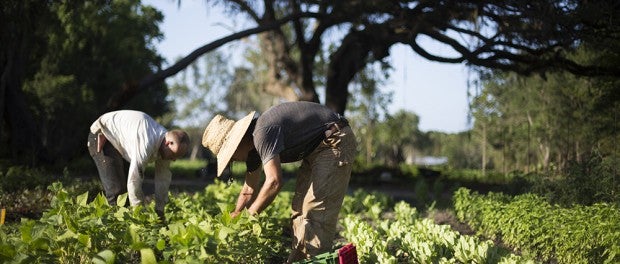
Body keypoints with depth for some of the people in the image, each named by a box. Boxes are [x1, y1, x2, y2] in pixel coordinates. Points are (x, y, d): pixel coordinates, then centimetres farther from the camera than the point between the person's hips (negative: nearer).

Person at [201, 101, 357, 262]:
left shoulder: (262, 133, -25)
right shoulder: (252, 147, 6)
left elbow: (274, 182, -32)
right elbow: (249, 191, 16)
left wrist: (249, 216, -22)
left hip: (336, 142, -11)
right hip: (316, 150, 11)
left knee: (317, 211, -16)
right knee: (300, 209, 11)